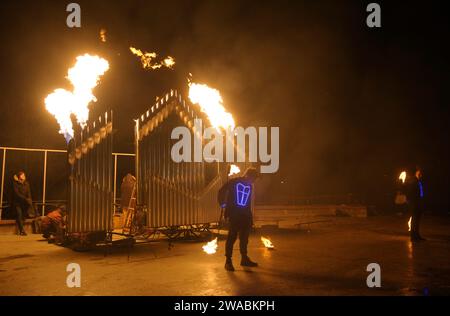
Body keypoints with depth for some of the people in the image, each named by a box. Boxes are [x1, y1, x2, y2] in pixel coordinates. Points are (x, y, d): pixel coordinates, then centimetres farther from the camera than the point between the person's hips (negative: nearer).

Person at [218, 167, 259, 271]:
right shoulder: (233, 182, -4)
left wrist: (250, 217, 15)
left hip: (245, 216, 6)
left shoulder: (249, 186, 13)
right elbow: (221, 191, -3)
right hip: (234, 215, -6)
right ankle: (228, 261, -2)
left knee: (244, 237, 13)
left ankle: (244, 259, 25)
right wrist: (223, 204, -5)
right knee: (232, 237, -7)